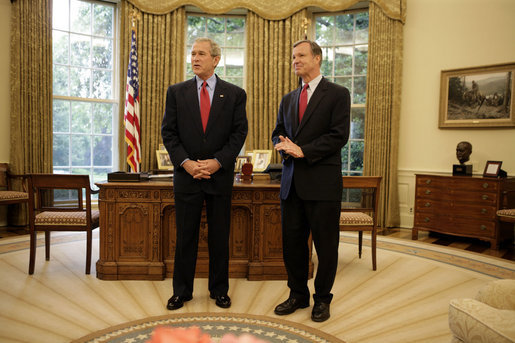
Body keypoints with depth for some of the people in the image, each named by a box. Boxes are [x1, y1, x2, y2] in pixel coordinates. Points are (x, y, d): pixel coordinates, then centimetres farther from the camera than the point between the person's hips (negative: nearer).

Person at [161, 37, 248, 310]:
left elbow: (239, 133, -1)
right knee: (185, 235, 8)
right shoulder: (176, 92, 6)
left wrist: (218, 162, -13)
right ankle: (182, 290, 23)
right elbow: (168, 132, 3)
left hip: (220, 175, 0)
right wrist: (185, 162, -11)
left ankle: (219, 290, 24)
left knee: (219, 236, 8)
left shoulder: (234, 94, 4)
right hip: (186, 175, 1)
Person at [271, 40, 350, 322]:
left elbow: (339, 135, -10)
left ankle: (322, 299, 23)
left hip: (322, 182, -5)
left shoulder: (337, 94, -1)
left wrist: (303, 150, -16)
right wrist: (284, 145, -7)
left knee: (325, 244, 5)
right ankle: (298, 295, 28)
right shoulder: (288, 99, 18)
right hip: (292, 182, 6)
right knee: (291, 242, 11)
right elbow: (277, 133, 17)